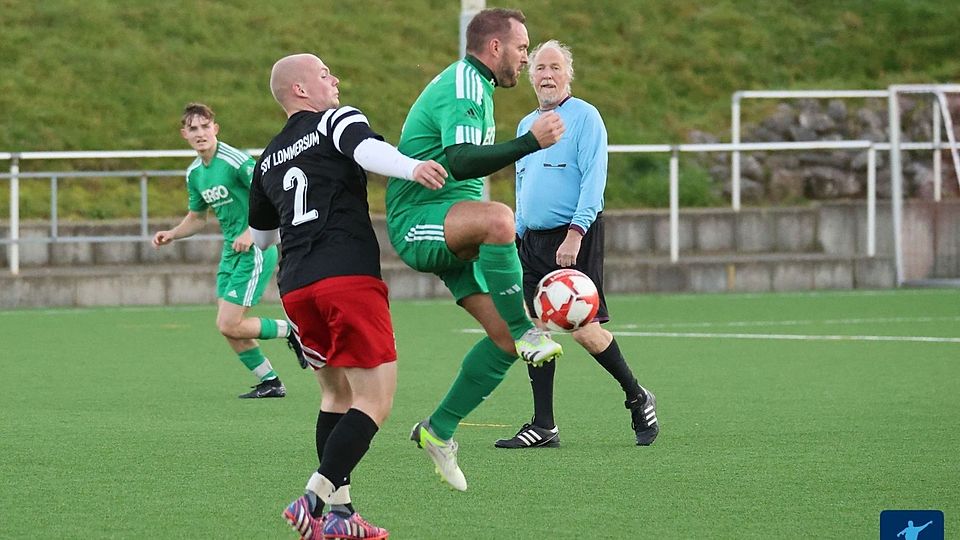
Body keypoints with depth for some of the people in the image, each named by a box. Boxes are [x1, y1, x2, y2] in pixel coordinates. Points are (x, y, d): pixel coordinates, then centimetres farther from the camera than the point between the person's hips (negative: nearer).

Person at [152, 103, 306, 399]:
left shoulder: (236, 161, -18)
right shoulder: (194, 173, 8)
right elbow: (197, 217, 23)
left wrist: (251, 232, -28)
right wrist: (172, 234, 5)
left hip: (254, 251, -9)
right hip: (230, 252, 9)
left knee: (230, 326, -13)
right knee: (227, 327, 7)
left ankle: (290, 331, 8)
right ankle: (270, 383, 20)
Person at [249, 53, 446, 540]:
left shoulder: (269, 159, 23)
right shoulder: (336, 121, 5)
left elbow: (259, 235, 35)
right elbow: (367, 149, -19)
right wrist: (410, 168, -38)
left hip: (295, 287, 7)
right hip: (349, 276, -7)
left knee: (336, 394, 19)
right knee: (374, 401, -6)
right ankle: (315, 498, -21)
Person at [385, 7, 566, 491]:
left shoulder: (468, 85, 20)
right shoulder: (465, 89, -14)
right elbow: (460, 161, -30)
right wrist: (530, 142, -34)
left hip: (450, 232, 11)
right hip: (418, 222, -11)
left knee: (504, 337, 0)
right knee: (498, 218, -42)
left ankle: (438, 431, 12)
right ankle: (524, 330, -30)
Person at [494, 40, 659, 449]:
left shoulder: (584, 116, -5)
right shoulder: (526, 125, 18)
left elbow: (594, 181, -13)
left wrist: (575, 233, -22)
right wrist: (517, 236, 18)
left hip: (575, 238, -7)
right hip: (533, 240, 7)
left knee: (585, 331, -10)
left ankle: (637, 399, 10)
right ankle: (543, 427, 4)